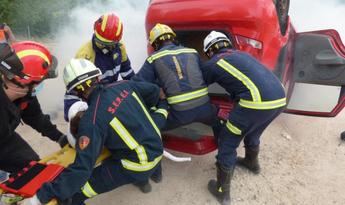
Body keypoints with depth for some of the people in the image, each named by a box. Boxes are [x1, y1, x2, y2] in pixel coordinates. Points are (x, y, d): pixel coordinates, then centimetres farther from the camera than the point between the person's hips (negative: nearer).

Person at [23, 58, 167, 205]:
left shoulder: (92, 119, -20)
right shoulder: (124, 85, -4)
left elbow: (82, 167, -21)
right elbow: (154, 91, 10)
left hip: (138, 165, -6)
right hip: (158, 148, 7)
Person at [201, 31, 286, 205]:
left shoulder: (212, 64, 9)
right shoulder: (241, 54, 28)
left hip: (257, 101, -7)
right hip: (279, 98, 8)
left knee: (227, 144, 10)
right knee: (252, 132, 33)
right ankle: (252, 162, 59)